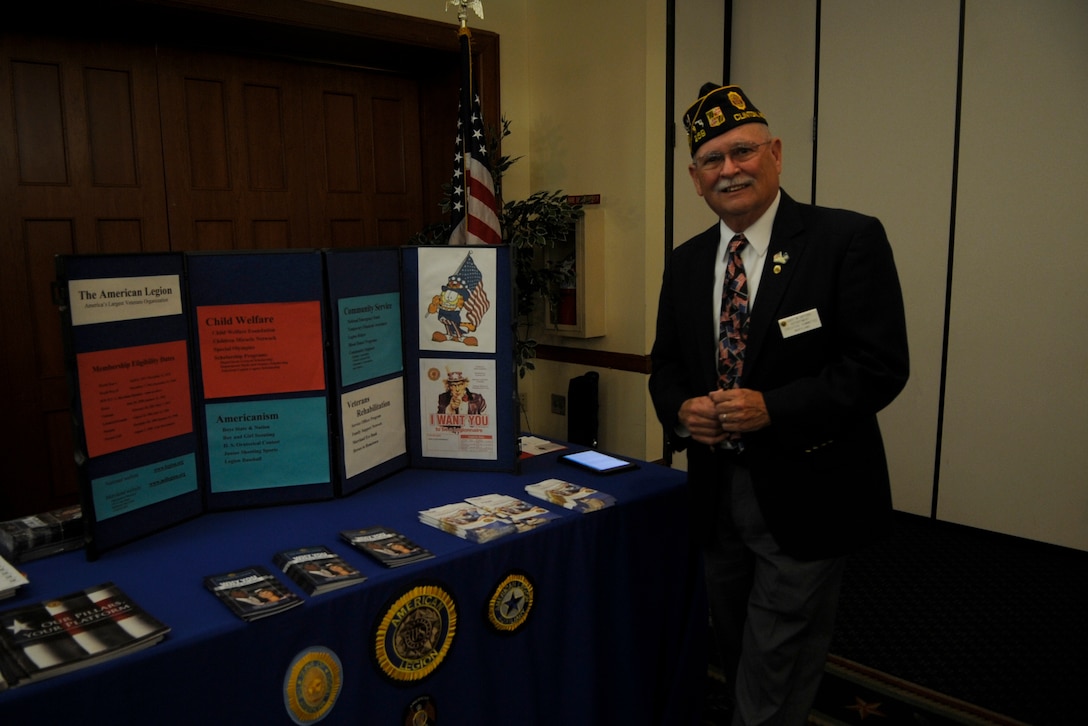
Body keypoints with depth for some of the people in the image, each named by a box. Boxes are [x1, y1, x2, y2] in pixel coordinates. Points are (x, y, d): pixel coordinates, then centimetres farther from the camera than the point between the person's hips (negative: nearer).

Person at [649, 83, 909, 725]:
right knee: (739, 657, 23)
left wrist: (772, 408, -24)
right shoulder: (686, 262, 7)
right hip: (718, 493, 6)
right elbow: (666, 364, 12)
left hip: (805, 497, -5)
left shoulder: (848, 239, -11)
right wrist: (681, 409, -10)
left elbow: (880, 365, -16)